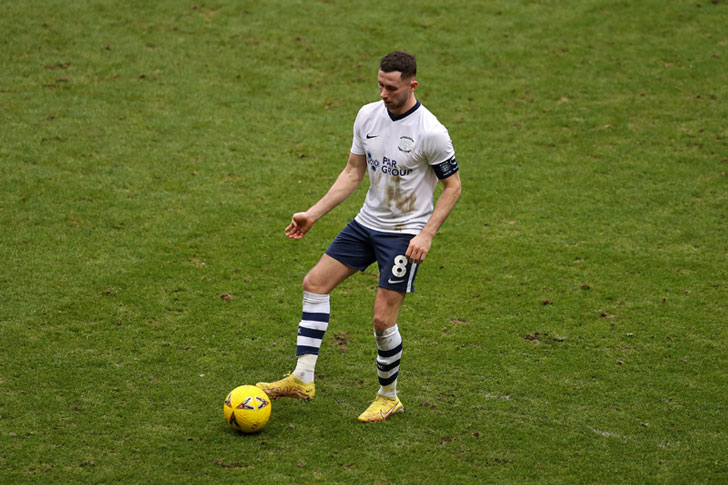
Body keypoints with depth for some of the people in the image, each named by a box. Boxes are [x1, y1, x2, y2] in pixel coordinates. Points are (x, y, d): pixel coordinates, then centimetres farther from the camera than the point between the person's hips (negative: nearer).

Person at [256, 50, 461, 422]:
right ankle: (302, 379, 7)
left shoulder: (430, 132, -20)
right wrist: (314, 213, 5)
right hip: (366, 223, 7)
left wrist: (427, 235, -20)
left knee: (383, 319, -8)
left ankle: (389, 397, 15)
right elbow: (353, 172, 9)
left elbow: (452, 186, -11)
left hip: (405, 233, -7)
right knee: (315, 283, 3)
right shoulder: (368, 115, -1)